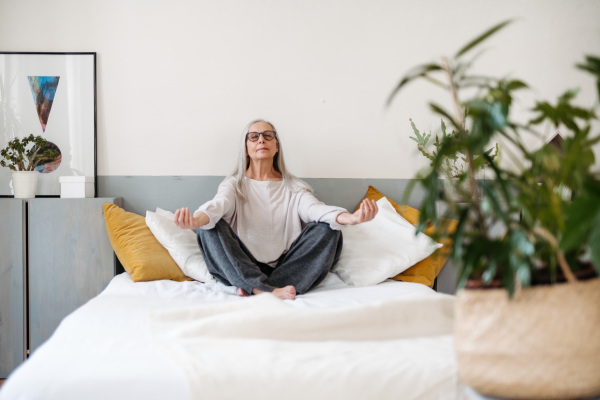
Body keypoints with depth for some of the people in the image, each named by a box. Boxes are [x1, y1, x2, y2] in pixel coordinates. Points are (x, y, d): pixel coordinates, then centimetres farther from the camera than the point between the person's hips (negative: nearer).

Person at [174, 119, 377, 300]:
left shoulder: (293, 187, 12)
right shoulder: (234, 185, 9)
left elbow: (314, 208, -10)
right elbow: (218, 204, -15)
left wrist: (349, 218, -33)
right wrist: (195, 220, -41)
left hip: (286, 268, 1)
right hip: (244, 269, -1)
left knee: (327, 229, -18)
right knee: (211, 226, -21)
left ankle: (254, 290, -30)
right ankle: (268, 291, -37)